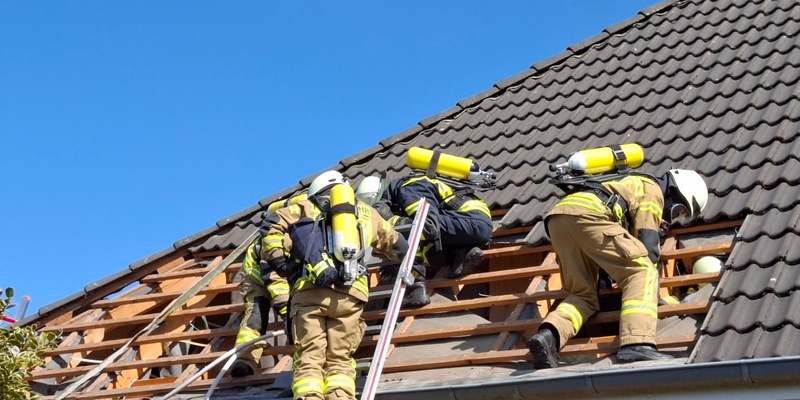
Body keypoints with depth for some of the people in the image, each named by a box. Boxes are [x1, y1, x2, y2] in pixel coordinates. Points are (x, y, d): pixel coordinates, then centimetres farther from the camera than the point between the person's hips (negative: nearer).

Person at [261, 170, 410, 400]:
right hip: (350, 294, 2)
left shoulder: (303, 209, 23)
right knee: (340, 361, 4)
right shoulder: (367, 213, 29)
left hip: (309, 290, -1)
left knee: (309, 360, -4)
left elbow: (272, 235, 6)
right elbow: (399, 248, 39)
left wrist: (289, 271, 9)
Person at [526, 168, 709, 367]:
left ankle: (548, 335, -16)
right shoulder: (653, 190, 12)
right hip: (586, 214, -9)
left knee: (584, 295, 12)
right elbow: (647, 245, 3)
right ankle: (637, 344, -30)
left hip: (557, 218, 9)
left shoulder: (635, 185, 39)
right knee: (642, 272, -9)